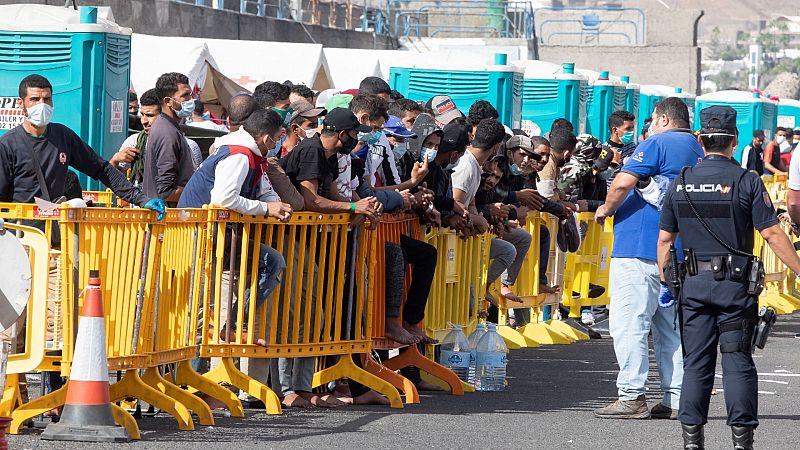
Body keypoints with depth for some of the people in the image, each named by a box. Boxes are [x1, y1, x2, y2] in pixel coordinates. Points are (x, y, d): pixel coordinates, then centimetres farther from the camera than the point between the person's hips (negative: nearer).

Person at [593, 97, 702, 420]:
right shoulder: (698, 151, 18)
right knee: (671, 325, 11)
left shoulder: (658, 144, -8)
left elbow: (623, 182, -19)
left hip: (641, 247, -9)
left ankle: (632, 397, -11)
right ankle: (676, 400, 10)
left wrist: (607, 208, -1)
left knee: (628, 321, -7)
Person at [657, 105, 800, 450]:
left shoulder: (680, 184, 4)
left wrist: (665, 283, 18)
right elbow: (772, 234, -11)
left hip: (693, 284, 3)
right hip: (734, 284, -3)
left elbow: (664, 240, 8)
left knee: (695, 363, 8)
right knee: (737, 361, 1)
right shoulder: (747, 182, -8)